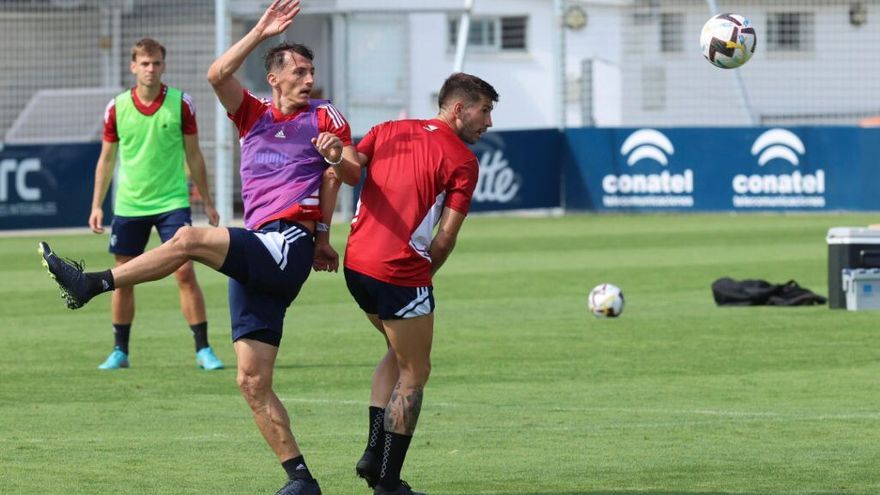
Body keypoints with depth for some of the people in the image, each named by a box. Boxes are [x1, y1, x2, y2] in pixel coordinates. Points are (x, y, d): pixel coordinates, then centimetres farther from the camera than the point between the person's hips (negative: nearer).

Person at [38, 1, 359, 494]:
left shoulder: (325, 116, 8)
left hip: (291, 244, -6)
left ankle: (91, 283, -21)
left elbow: (354, 174, 3)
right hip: (257, 257, 6)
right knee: (252, 382, 0)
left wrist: (337, 155, -17)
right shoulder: (254, 115, 18)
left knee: (190, 240, -26)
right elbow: (218, 75, 4)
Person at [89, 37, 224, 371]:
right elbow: (107, 159, 9)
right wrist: (96, 206, 5)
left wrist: (207, 202, 8)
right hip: (128, 205, 2)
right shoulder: (117, 107, 0)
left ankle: (203, 350, -5)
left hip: (172, 202, -2)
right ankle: (119, 352, 18)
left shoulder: (181, 104, -4)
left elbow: (193, 155, 5)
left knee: (185, 272, -10)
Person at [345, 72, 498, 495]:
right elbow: (445, 237, -7)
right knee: (414, 374, 7)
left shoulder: (389, 131, 14)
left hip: (356, 262, 7)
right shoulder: (462, 160, -3)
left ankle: (373, 454, 19)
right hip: (400, 270, -7)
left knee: (399, 353, 27)